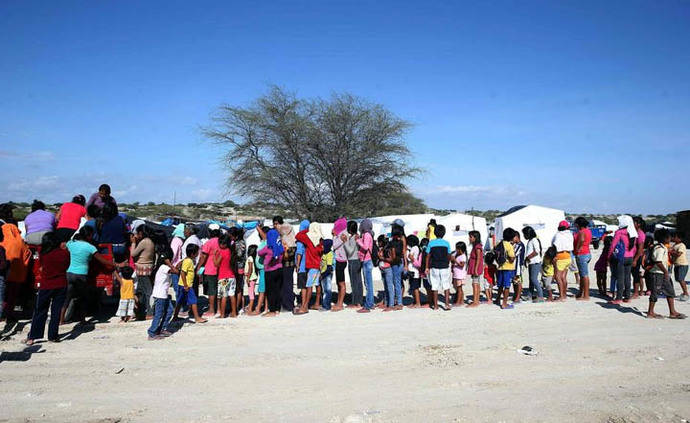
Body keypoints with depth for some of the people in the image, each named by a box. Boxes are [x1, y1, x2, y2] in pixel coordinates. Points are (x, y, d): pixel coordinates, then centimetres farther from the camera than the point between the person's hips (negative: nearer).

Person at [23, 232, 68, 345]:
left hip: (46, 286, -1)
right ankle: (53, 336, 12)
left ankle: (32, 337, 11)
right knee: (56, 312, 8)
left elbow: (41, 268, 5)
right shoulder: (65, 253, -6)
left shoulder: (43, 254, -8)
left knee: (40, 312, 9)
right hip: (61, 285, 1)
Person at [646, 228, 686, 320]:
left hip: (663, 274, 10)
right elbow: (658, 262, -25)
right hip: (657, 274, -10)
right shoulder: (659, 248, -19)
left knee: (670, 292, 12)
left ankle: (672, 312, 17)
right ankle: (650, 313, 6)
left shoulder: (663, 247, 14)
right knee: (655, 292, -3)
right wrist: (665, 271, -17)